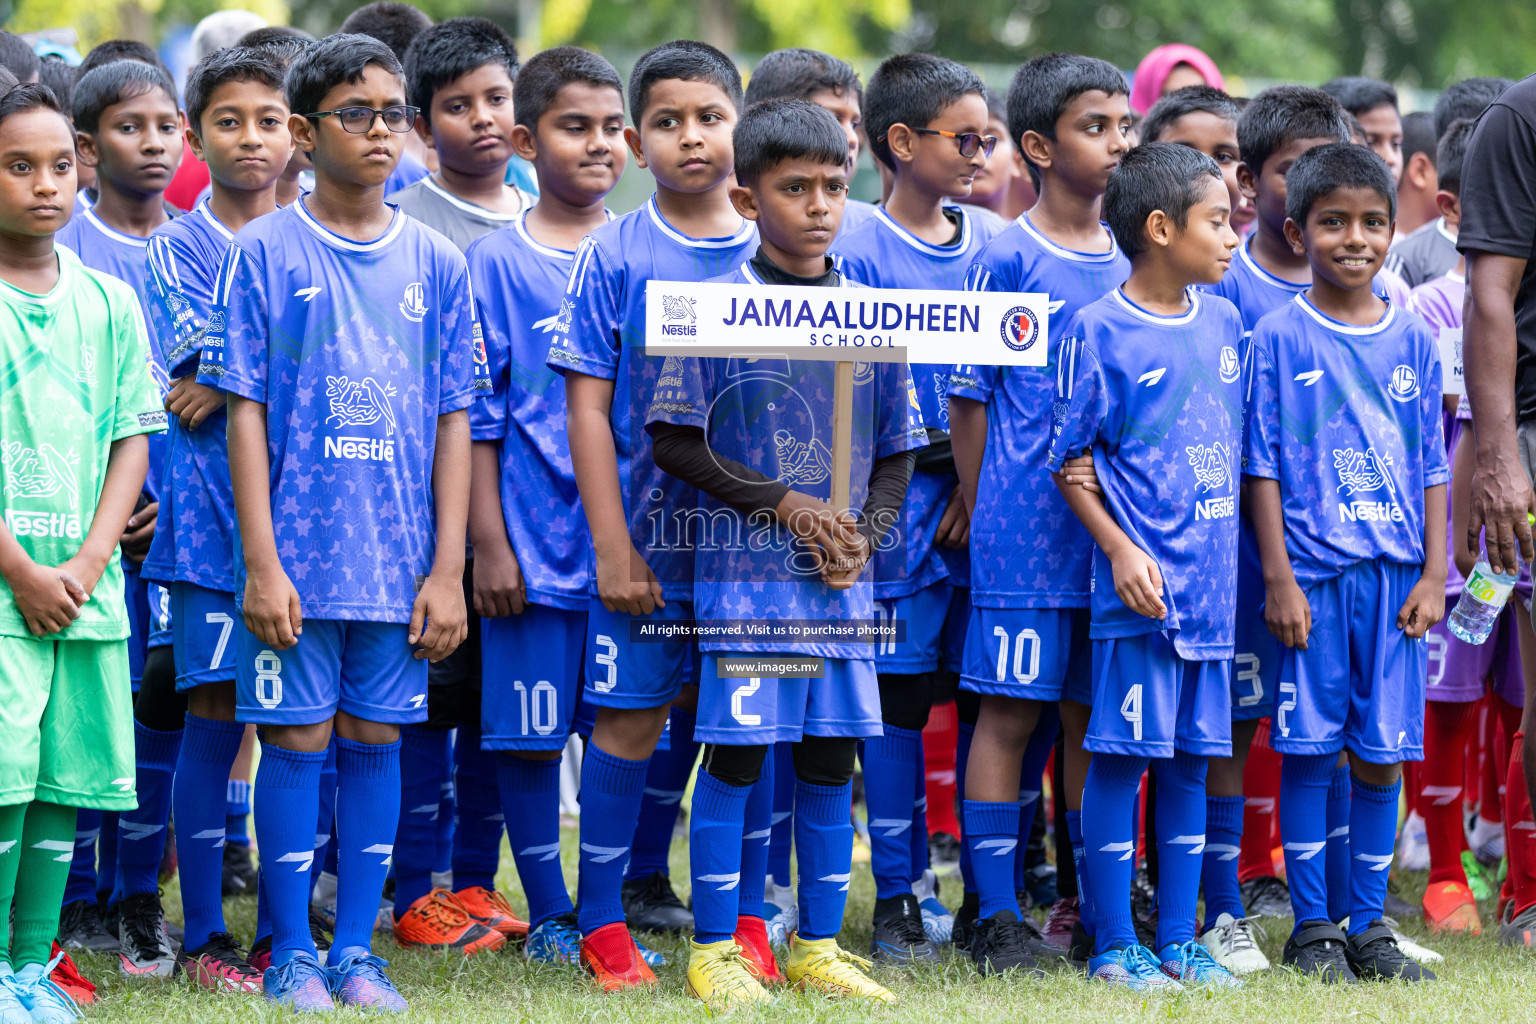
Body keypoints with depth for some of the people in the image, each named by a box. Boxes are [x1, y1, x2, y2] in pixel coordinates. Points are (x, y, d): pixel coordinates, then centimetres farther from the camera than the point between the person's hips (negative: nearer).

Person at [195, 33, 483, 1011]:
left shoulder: (436, 263, 7)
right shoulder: (264, 253, -2)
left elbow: (454, 423, 8)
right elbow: (246, 414, -4)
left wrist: (448, 568, 2)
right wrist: (262, 562, -10)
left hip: (401, 559, 3)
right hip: (299, 552, -3)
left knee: (375, 739, 7)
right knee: (297, 739, 1)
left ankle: (357, 950, 14)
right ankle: (292, 956, 9)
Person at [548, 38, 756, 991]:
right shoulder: (614, 256, -2)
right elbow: (588, 408, -3)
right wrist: (612, 547, -9)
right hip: (651, 530, -2)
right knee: (630, 720, 2)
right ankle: (602, 923, 11)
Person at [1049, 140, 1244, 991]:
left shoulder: (1223, 323, 11)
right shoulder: (1097, 332, -7)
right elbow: (1071, 458, -6)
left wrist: (1242, 559, 16)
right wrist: (1119, 549, -15)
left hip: (1212, 581, 6)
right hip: (1138, 586, -6)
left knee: (1191, 759, 10)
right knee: (1120, 755, -3)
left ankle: (1177, 940, 16)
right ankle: (1113, 946, 3)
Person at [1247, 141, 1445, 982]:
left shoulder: (1413, 340, 8)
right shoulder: (1278, 338, -1)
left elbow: (1431, 467, 11)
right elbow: (1262, 467, -2)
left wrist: (1433, 575, 4)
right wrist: (1279, 579, -8)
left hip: (1396, 576, 3)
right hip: (1313, 573, -3)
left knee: (1381, 756, 5)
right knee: (1308, 750, 0)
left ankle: (1369, 925, 13)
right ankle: (1312, 926, 8)